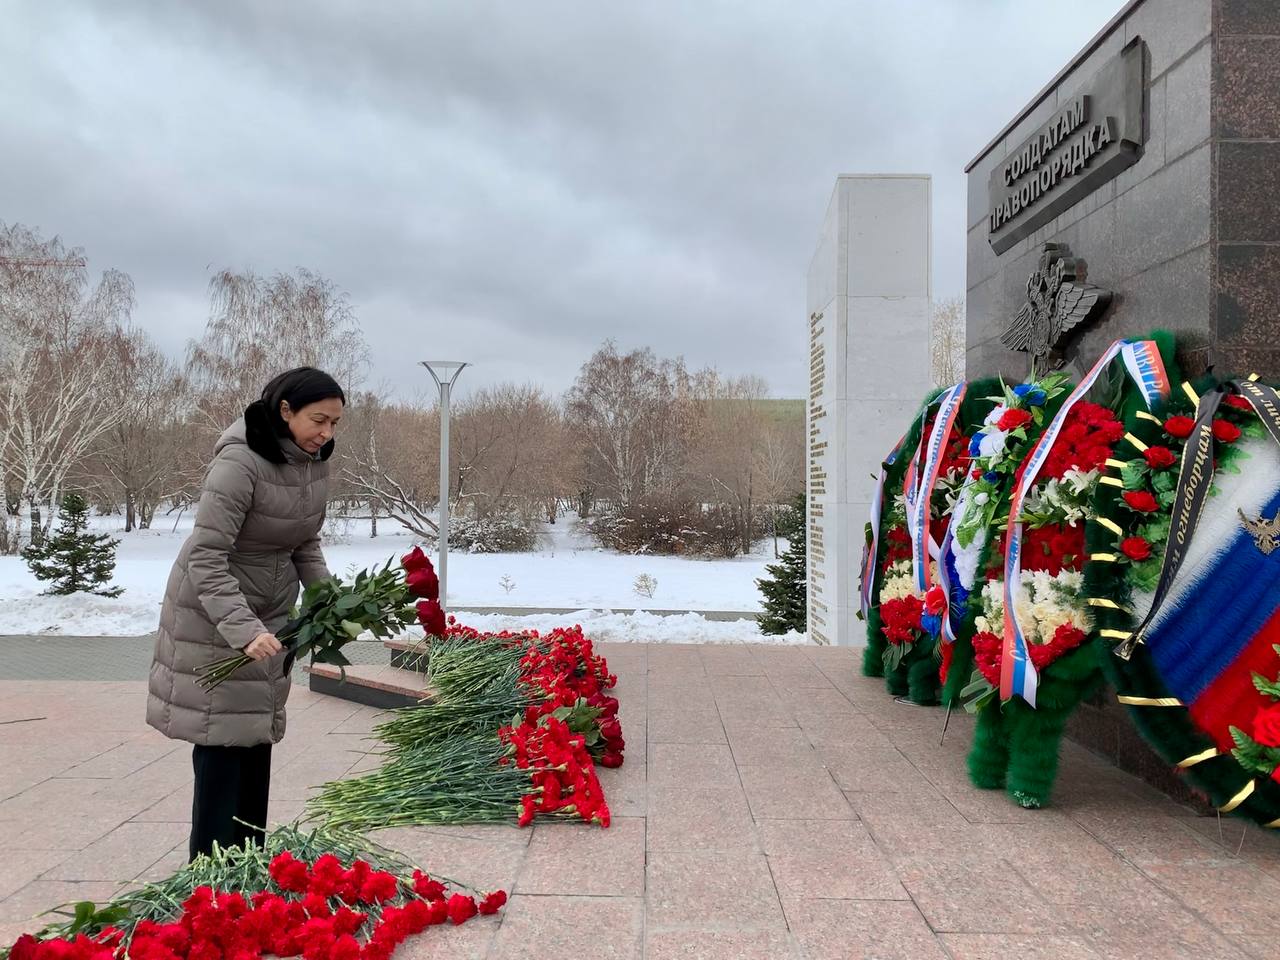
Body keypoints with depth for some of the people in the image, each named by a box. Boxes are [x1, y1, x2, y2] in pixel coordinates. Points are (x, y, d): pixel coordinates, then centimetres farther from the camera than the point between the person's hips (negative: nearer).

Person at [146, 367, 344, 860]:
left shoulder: (315, 461, -3)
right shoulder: (239, 462, -26)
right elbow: (206, 558, -28)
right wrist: (242, 629, -37)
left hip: (271, 611, 7)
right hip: (213, 610, -7)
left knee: (258, 734, 10)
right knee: (223, 736, -4)